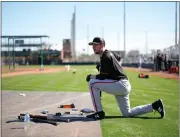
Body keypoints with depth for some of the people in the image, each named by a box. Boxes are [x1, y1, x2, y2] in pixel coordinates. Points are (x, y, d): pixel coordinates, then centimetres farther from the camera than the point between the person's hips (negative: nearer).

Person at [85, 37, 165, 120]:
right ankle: (154, 106, 17)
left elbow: (103, 77, -18)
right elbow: (119, 58, 35)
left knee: (92, 83, -15)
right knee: (127, 114, 16)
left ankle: (99, 113, -12)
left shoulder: (105, 57, -15)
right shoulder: (109, 53, 13)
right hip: (124, 86, 10)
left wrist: (91, 76, -1)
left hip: (120, 85, -10)